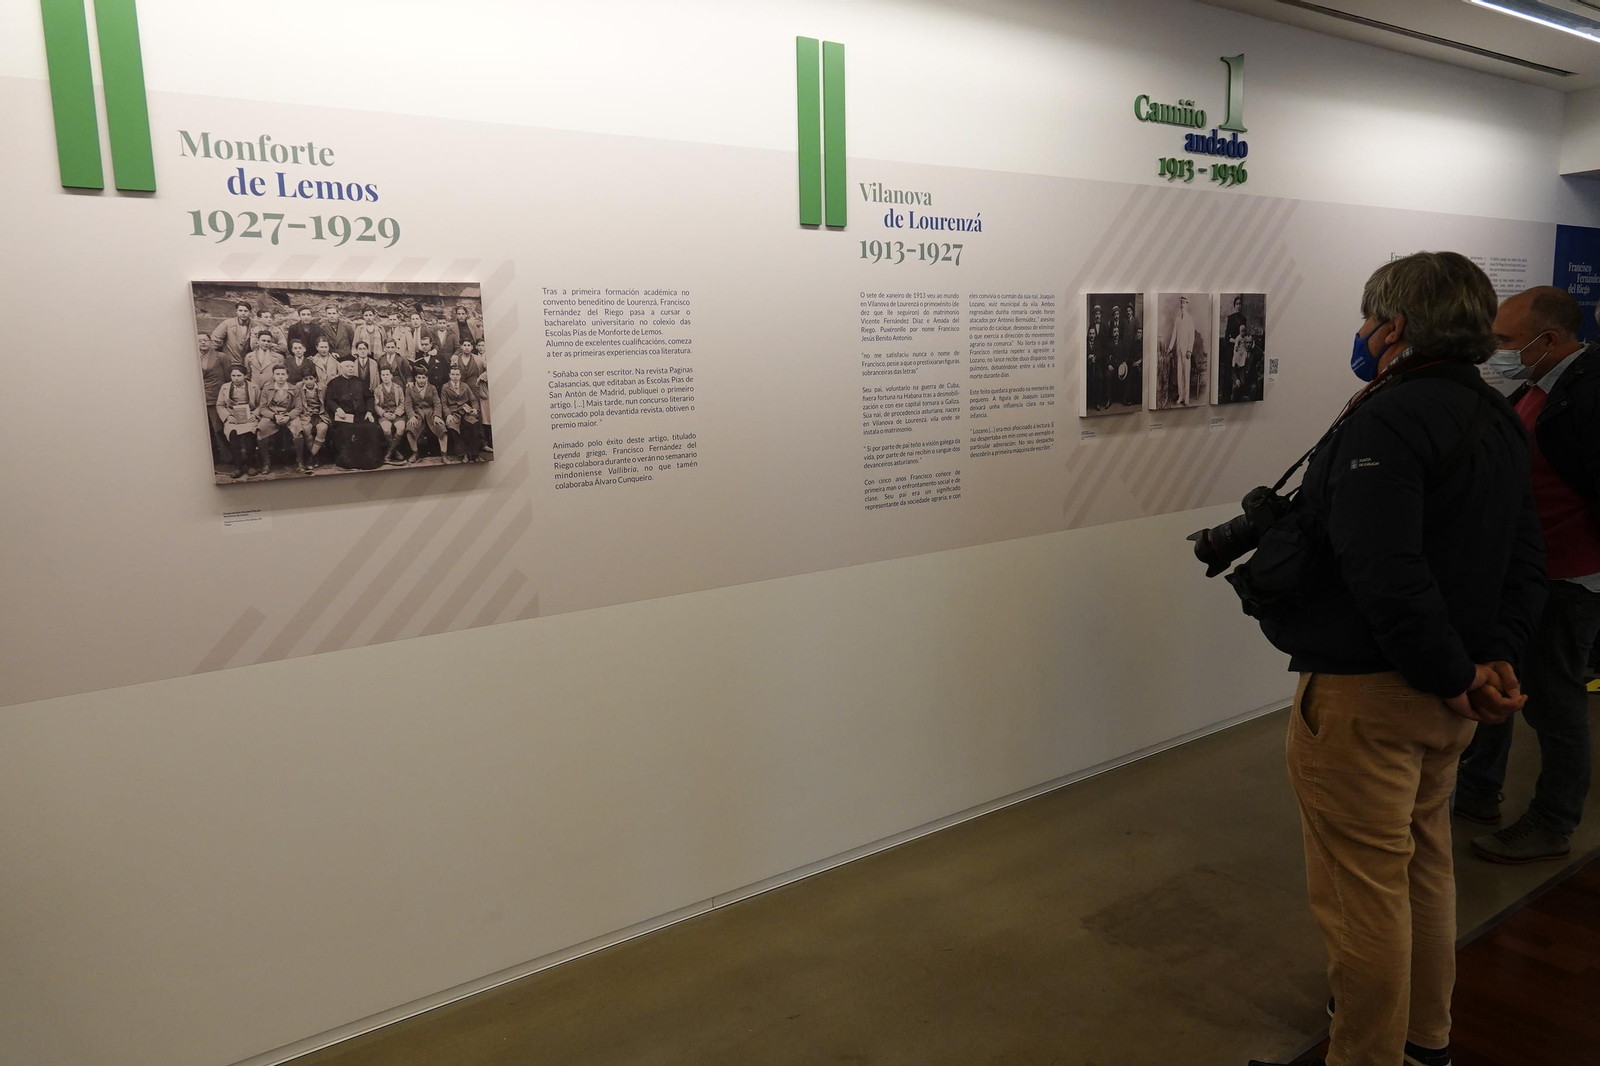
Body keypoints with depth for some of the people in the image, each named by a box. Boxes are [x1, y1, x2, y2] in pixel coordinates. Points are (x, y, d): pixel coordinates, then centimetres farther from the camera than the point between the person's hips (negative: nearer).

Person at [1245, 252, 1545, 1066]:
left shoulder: (1388, 421, -21)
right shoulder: (1498, 419, 10)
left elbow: (1384, 575, -30)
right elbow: (1524, 562, 11)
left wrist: (1454, 674, -18)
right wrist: (1496, 658, 0)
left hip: (1365, 693, -10)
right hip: (1442, 695, 10)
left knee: (1362, 888, 3)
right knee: (1423, 864, 24)